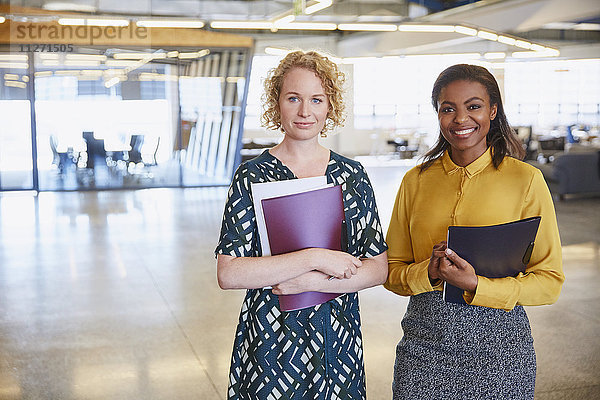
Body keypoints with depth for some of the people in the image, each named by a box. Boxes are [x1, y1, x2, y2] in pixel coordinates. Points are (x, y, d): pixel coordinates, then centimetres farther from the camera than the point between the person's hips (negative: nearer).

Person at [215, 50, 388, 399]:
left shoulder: (352, 175, 1)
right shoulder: (252, 176, -7)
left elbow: (379, 268, -1)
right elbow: (228, 274, -16)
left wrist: (312, 282, -15)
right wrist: (315, 258, -21)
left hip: (339, 343, 2)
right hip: (270, 340, -2)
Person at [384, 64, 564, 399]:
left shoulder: (526, 179, -5)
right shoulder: (415, 181, 4)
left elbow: (550, 281, -5)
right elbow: (392, 273, 6)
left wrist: (476, 285, -19)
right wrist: (429, 272, -14)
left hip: (498, 343, -2)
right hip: (424, 343, 2)